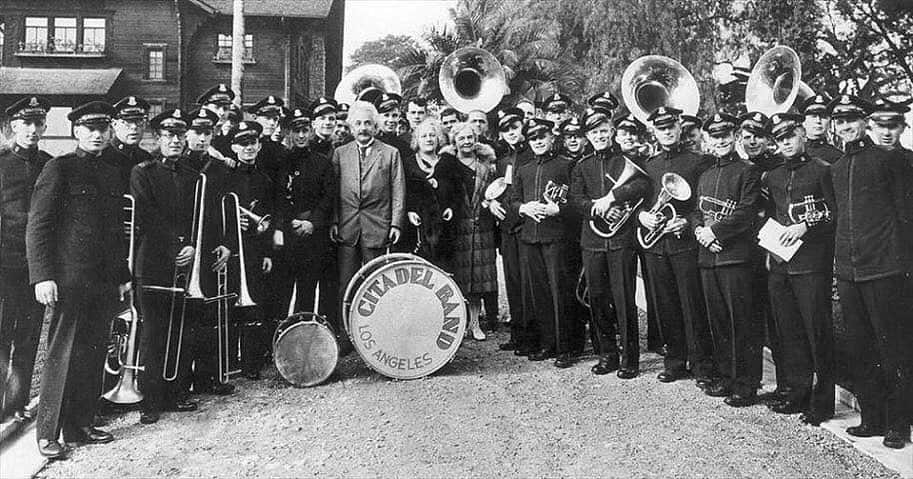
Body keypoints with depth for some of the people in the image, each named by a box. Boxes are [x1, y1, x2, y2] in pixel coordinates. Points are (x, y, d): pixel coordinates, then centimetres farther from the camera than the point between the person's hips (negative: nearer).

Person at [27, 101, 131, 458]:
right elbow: (38, 226, -6)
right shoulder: (59, 168, -2)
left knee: (93, 354, 10)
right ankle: (48, 433, 8)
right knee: (63, 354, -2)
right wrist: (42, 276, -14)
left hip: (105, 280, 6)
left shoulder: (114, 171, 15)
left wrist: (122, 276, 18)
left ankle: (81, 425, 20)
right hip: (70, 278, -6)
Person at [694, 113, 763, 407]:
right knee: (717, 320, 11)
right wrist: (699, 230, -2)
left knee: (742, 322, -3)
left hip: (736, 256, -6)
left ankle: (746, 384, 4)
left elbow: (746, 213, -11)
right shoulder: (705, 177, 19)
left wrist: (715, 231, -14)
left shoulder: (748, 172, -2)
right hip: (707, 256, 6)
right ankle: (725, 377, 21)